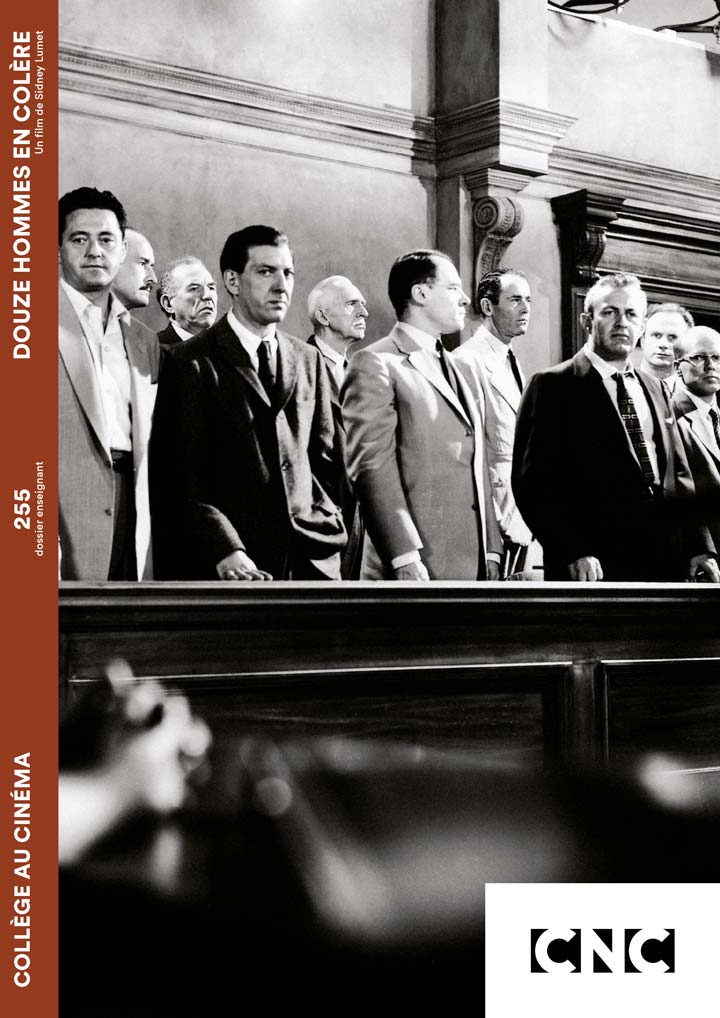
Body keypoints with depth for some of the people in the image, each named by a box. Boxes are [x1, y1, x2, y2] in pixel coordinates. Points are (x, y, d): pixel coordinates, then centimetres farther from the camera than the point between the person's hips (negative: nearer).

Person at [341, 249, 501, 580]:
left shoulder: (451, 368, 21)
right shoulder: (377, 364, -5)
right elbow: (371, 467, -14)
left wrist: (491, 550, 14)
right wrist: (405, 559, -20)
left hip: (473, 564, 7)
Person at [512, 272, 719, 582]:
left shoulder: (652, 387, 16)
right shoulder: (553, 386, -3)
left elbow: (678, 475, 16)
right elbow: (533, 482, -11)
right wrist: (574, 553, -19)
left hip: (667, 562, 6)